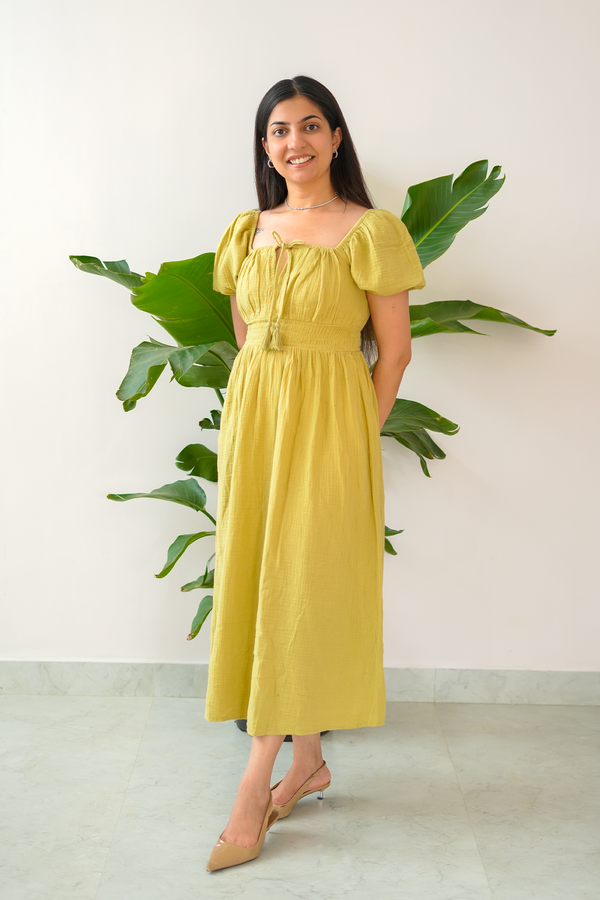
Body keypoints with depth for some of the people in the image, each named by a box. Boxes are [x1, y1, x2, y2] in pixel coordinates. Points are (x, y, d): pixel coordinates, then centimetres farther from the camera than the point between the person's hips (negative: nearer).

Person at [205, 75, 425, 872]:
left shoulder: (371, 232, -4)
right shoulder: (245, 233, 11)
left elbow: (393, 349, -3)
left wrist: (357, 436, -6)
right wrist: (259, 414, 7)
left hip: (328, 422, -6)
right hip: (251, 417, 6)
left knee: (301, 591, -3)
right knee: (257, 582, 8)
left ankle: (254, 788, 6)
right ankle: (308, 761, 23)